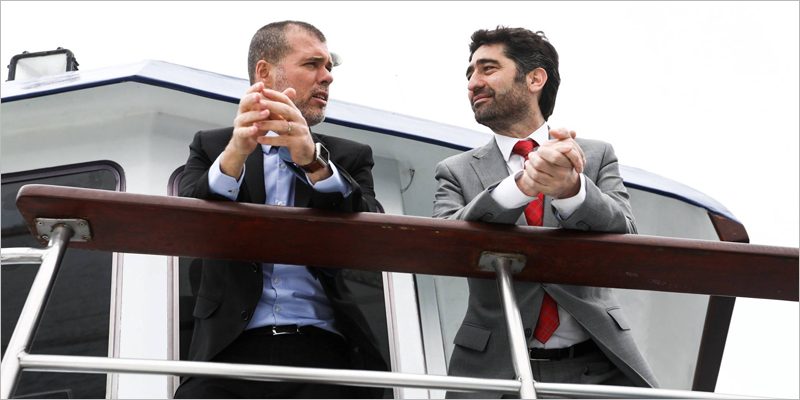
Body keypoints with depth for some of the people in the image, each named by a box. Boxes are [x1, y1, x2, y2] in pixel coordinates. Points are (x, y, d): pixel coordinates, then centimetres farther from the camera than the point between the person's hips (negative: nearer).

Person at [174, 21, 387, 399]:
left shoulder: (350, 157, 16)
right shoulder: (211, 147, 15)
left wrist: (313, 161, -18)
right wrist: (234, 154, -19)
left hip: (321, 349, 1)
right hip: (231, 348, -1)